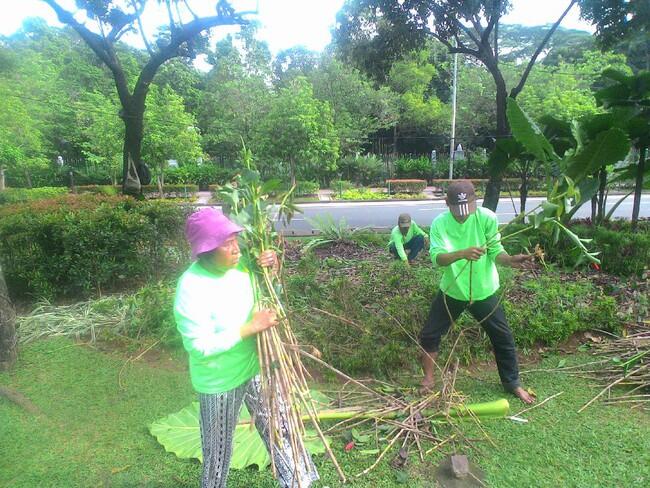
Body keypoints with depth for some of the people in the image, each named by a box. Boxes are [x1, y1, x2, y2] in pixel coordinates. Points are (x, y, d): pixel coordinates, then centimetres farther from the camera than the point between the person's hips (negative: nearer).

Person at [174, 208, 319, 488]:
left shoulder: (239, 266, -8)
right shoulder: (191, 289, -27)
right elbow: (200, 347, -27)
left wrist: (272, 269, -13)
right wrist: (250, 327, -28)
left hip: (254, 366, 6)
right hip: (220, 382, -6)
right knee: (219, 447, 19)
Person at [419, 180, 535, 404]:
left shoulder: (487, 218, -16)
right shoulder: (440, 223, -16)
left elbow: (495, 251, -13)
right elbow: (436, 258, -27)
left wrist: (511, 260, -35)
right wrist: (462, 253, -45)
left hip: (484, 291, 0)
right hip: (452, 291, 1)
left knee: (503, 338, 9)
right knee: (429, 335, 5)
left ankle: (512, 383, 33)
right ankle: (428, 379, 28)